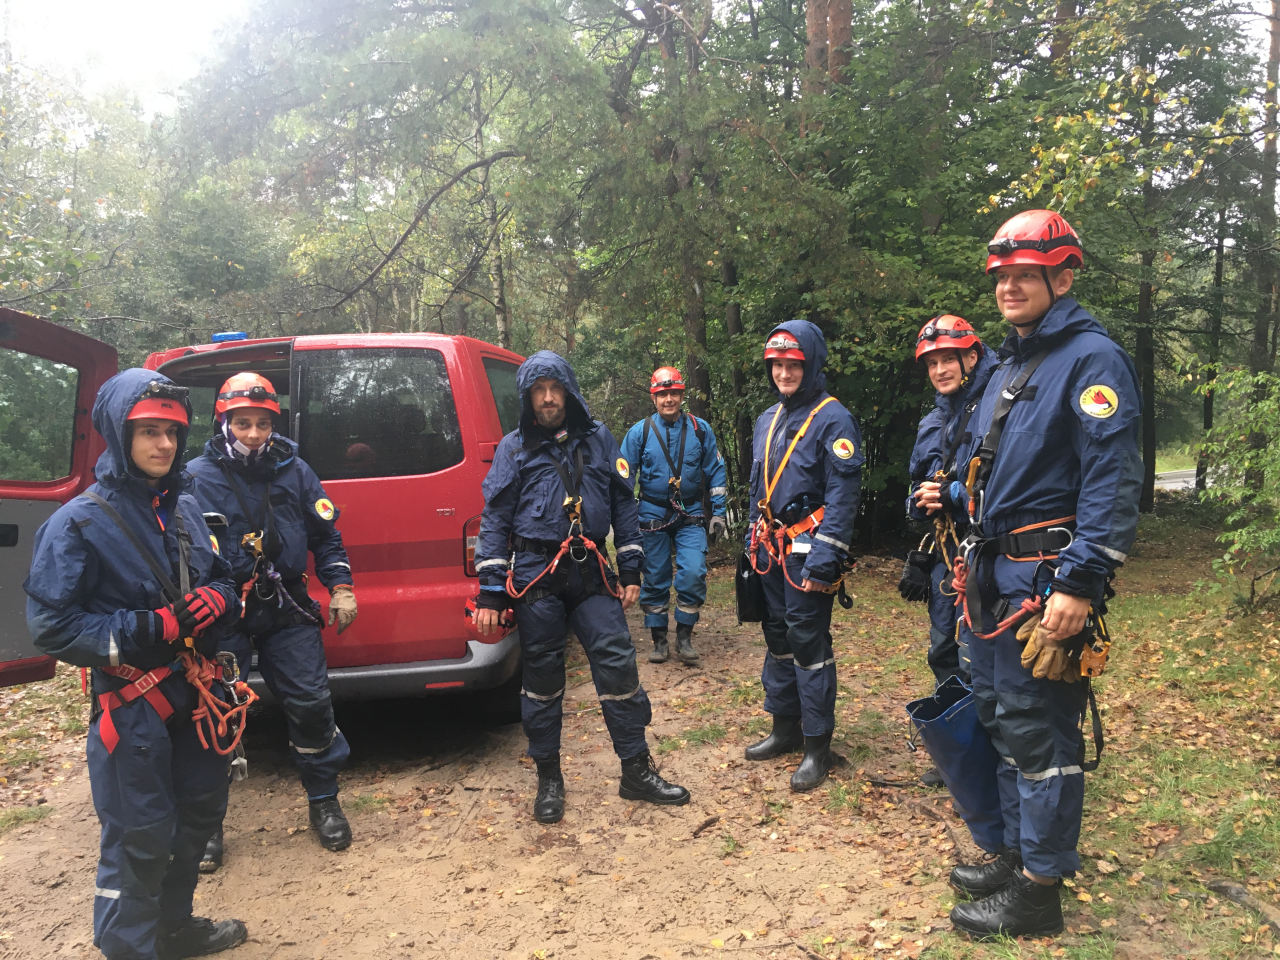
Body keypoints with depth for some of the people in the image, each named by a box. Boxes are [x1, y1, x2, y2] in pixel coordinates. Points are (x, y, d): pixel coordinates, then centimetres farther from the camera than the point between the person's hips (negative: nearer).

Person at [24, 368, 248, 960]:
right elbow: (51, 626, -14)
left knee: (200, 811, 21)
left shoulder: (183, 507, 6)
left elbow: (222, 581, 14)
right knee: (141, 840, 0)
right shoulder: (80, 522, -12)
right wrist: (151, 630, -21)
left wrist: (217, 601, -10)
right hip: (133, 706, -7)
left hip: (195, 694, 7)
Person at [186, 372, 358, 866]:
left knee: (311, 702, 0)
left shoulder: (294, 469, 6)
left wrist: (340, 588, 6)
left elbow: (326, 534, 12)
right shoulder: (197, 477, -3)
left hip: (286, 610, 2)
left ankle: (323, 801, 21)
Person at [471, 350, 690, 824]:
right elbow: (494, 521, 3)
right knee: (542, 678, 6)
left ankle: (637, 771, 11)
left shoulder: (599, 439, 10)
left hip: (591, 573, 2)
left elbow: (623, 504, 13)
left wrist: (631, 570, 7)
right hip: (535, 577, -1)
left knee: (618, 664, -2)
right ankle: (549, 779, 21)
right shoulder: (514, 448, 5)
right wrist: (489, 593, -3)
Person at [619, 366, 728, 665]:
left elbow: (715, 472, 7)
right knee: (655, 580, 5)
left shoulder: (700, 430, 0)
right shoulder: (639, 432, -3)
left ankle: (684, 637, 5)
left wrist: (718, 513, 3)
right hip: (653, 515, 0)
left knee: (693, 574, -13)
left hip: (691, 515, 0)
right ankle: (659, 640, 20)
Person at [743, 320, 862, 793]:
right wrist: (753, 538, 18)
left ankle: (818, 745, 6)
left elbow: (843, 493, -16)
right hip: (771, 547, 8)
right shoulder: (767, 419, 14)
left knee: (809, 642, -5)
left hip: (806, 548, -8)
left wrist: (824, 556, -21)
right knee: (777, 635, 15)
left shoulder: (833, 419, -10)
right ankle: (784, 727, 29)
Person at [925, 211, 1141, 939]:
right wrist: (954, 496, 12)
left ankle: (1039, 891, 12)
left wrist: (1079, 584, -25)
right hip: (993, 570, 10)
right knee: (1002, 715, 17)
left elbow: (1113, 483, -20)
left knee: (1038, 728, -2)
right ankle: (1017, 852, 33)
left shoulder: (1091, 359, -12)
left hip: (1045, 575, -9)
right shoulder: (1010, 367, 17)